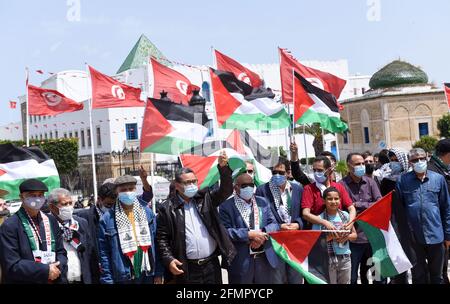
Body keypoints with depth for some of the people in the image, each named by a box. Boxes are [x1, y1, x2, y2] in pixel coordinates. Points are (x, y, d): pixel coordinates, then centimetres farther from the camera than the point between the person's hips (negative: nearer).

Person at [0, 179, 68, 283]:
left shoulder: (51, 221, 5)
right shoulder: (9, 226, -12)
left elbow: (61, 252, 8)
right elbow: (11, 266, -18)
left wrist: (57, 268, -12)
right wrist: (45, 270, -21)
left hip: (55, 280, 5)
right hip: (26, 280, -5)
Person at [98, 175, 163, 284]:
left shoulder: (147, 212, 3)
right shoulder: (107, 219, -5)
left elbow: (155, 245, 4)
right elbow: (104, 253, -5)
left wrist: (158, 273, 2)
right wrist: (107, 280, -8)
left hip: (147, 274, 3)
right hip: (122, 277, -2)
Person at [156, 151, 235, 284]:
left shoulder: (205, 198, 8)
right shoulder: (167, 208, -2)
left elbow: (226, 190, -4)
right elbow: (161, 238, -1)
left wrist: (223, 167, -19)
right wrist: (169, 260, -14)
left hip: (212, 265, 3)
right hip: (186, 269, -3)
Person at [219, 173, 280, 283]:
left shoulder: (262, 202, 10)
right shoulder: (227, 206, -5)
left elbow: (274, 224, 6)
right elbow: (225, 231, -14)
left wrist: (262, 234, -14)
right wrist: (249, 234, -20)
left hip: (265, 258, 4)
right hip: (240, 261, -4)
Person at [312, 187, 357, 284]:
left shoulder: (345, 215, 5)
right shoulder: (320, 218, -8)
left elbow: (354, 235, 11)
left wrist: (346, 237, -10)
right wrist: (331, 236, -21)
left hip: (345, 257, 4)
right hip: (328, 258, -4)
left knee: (345, 282, 12)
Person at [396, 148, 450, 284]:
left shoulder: (438, 179, 1)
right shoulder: (403, 180, -2)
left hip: (435, 236, 1)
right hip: (413, 237, 0)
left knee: (436, 275, 15)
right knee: (418, 275, 13)